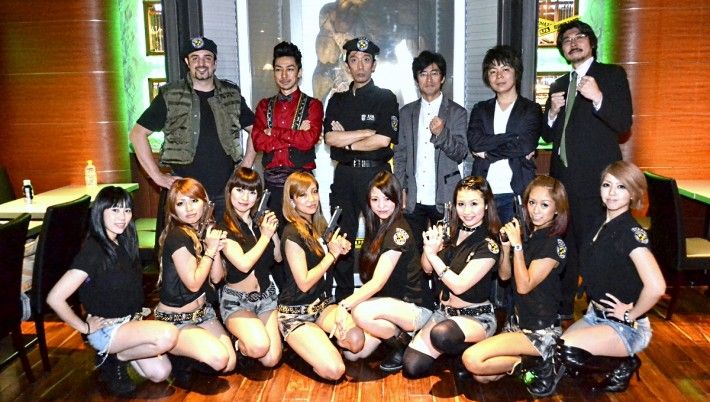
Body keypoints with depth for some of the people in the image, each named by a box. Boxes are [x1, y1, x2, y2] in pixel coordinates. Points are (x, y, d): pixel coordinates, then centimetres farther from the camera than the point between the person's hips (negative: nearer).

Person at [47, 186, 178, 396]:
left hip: (130, 321, 7)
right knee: (168, 335, -29)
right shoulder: (93, 251, -21)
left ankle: (116, 351, 15)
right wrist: (84, 327, -16)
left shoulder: (123, 243, 3)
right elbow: (55, 298, -26)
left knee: (160, 373, -5)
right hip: (106, 329, -7)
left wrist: (136, 314, 10)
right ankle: (113, 359, -4)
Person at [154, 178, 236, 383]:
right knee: (219, 359, -25)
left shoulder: (206, 231, 3)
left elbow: (217, 278, 0)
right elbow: (193, 283, -21)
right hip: (175, 320, -8)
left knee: (230, 364, -1)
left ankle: (186, 351, 19)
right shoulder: (177, 237, -21)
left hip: (202, 311, 8)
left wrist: (216, 249, -15)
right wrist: (210, 250, -17)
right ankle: (178, 359, 3)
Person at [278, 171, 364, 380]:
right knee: (334, 370, -22)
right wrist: (332, 254, -11)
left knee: (356, 340, -25)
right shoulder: (292, 234, -15)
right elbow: (304, 283, -17)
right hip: (296, 313, -6)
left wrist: (340, 249, 0)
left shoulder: (320, 226, 8)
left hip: (323, 303, 6)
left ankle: (319, 340, 5)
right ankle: (302, 342, 6)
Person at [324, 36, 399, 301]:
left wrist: (346, 140, -2)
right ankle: (343, 297, 17)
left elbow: (384, 140, -10)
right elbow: (330, 137, 0)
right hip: (344, 174, 4)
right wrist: (368, 132, -6)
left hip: (376, 173, -4)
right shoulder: (338, 100, 15)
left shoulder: (385, 98, 4)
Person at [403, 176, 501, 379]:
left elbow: (459, 285, -22)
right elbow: (428, 269, 5)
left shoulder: (489, 245, -16)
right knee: (412, 367, -8)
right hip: (444, 311, 6)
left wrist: (432, 254, -22)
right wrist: (430, 247, -16)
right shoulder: (451, 232, 1)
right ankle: (454, 347, 18)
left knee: (441, 334, -39)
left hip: (476, 317, -5)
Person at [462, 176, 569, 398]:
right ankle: (528, 359, 11)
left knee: (472, 359, -21)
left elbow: (524, 286, -19)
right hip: (518, 322, 8)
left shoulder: (555, 244, -15)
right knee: (481, 376, -1)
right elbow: (504, 275, 9)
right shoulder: (528, 235, 7)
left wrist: (518, 245, -20)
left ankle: (538, 365, -5)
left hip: (541, 331, -7)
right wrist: (506, 245, -7)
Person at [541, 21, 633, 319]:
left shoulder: (612, 75, 2)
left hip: (595, 180, -6)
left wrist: (598, 98, -25)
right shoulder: (558, 85, 18)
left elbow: (624, 125, -9)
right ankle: (562, 308, 27)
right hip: (563, 179, 6)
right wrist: (553, 112, -2)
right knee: (564, 246, 14)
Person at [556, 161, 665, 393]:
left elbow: (656, 287, -32)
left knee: (569, 351, -27)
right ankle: (609, 361, 16)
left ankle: (625, 364, 1)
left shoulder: (631, 232, -21)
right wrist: (594, 302, 10)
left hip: (625, 326, -7)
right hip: (596, 315, 7)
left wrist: (631, 315, -18)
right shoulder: (601, 222, 3)